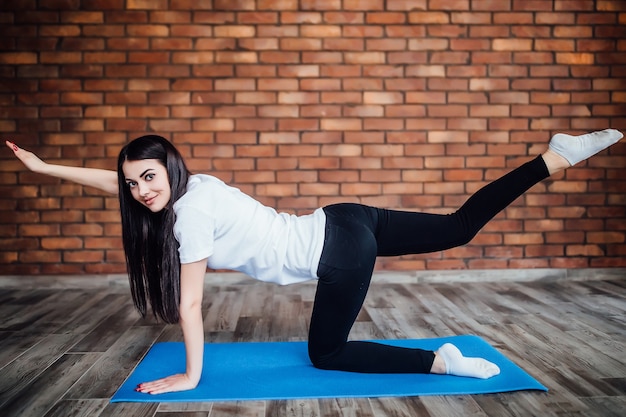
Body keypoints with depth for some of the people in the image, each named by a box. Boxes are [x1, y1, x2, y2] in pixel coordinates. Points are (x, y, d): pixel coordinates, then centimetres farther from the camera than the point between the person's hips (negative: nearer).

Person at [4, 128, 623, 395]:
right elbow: (119, 181, 21)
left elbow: (189, 304, -9)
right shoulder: (191, 186, 7)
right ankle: (555, 155, 11)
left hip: (338, 252, -8)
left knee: (326, 354, 8)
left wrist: (190, 377, 1)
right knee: (457, 228, 13)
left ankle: (443, 361, -2)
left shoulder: (190, 211, -16)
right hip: (344, 225, 8)